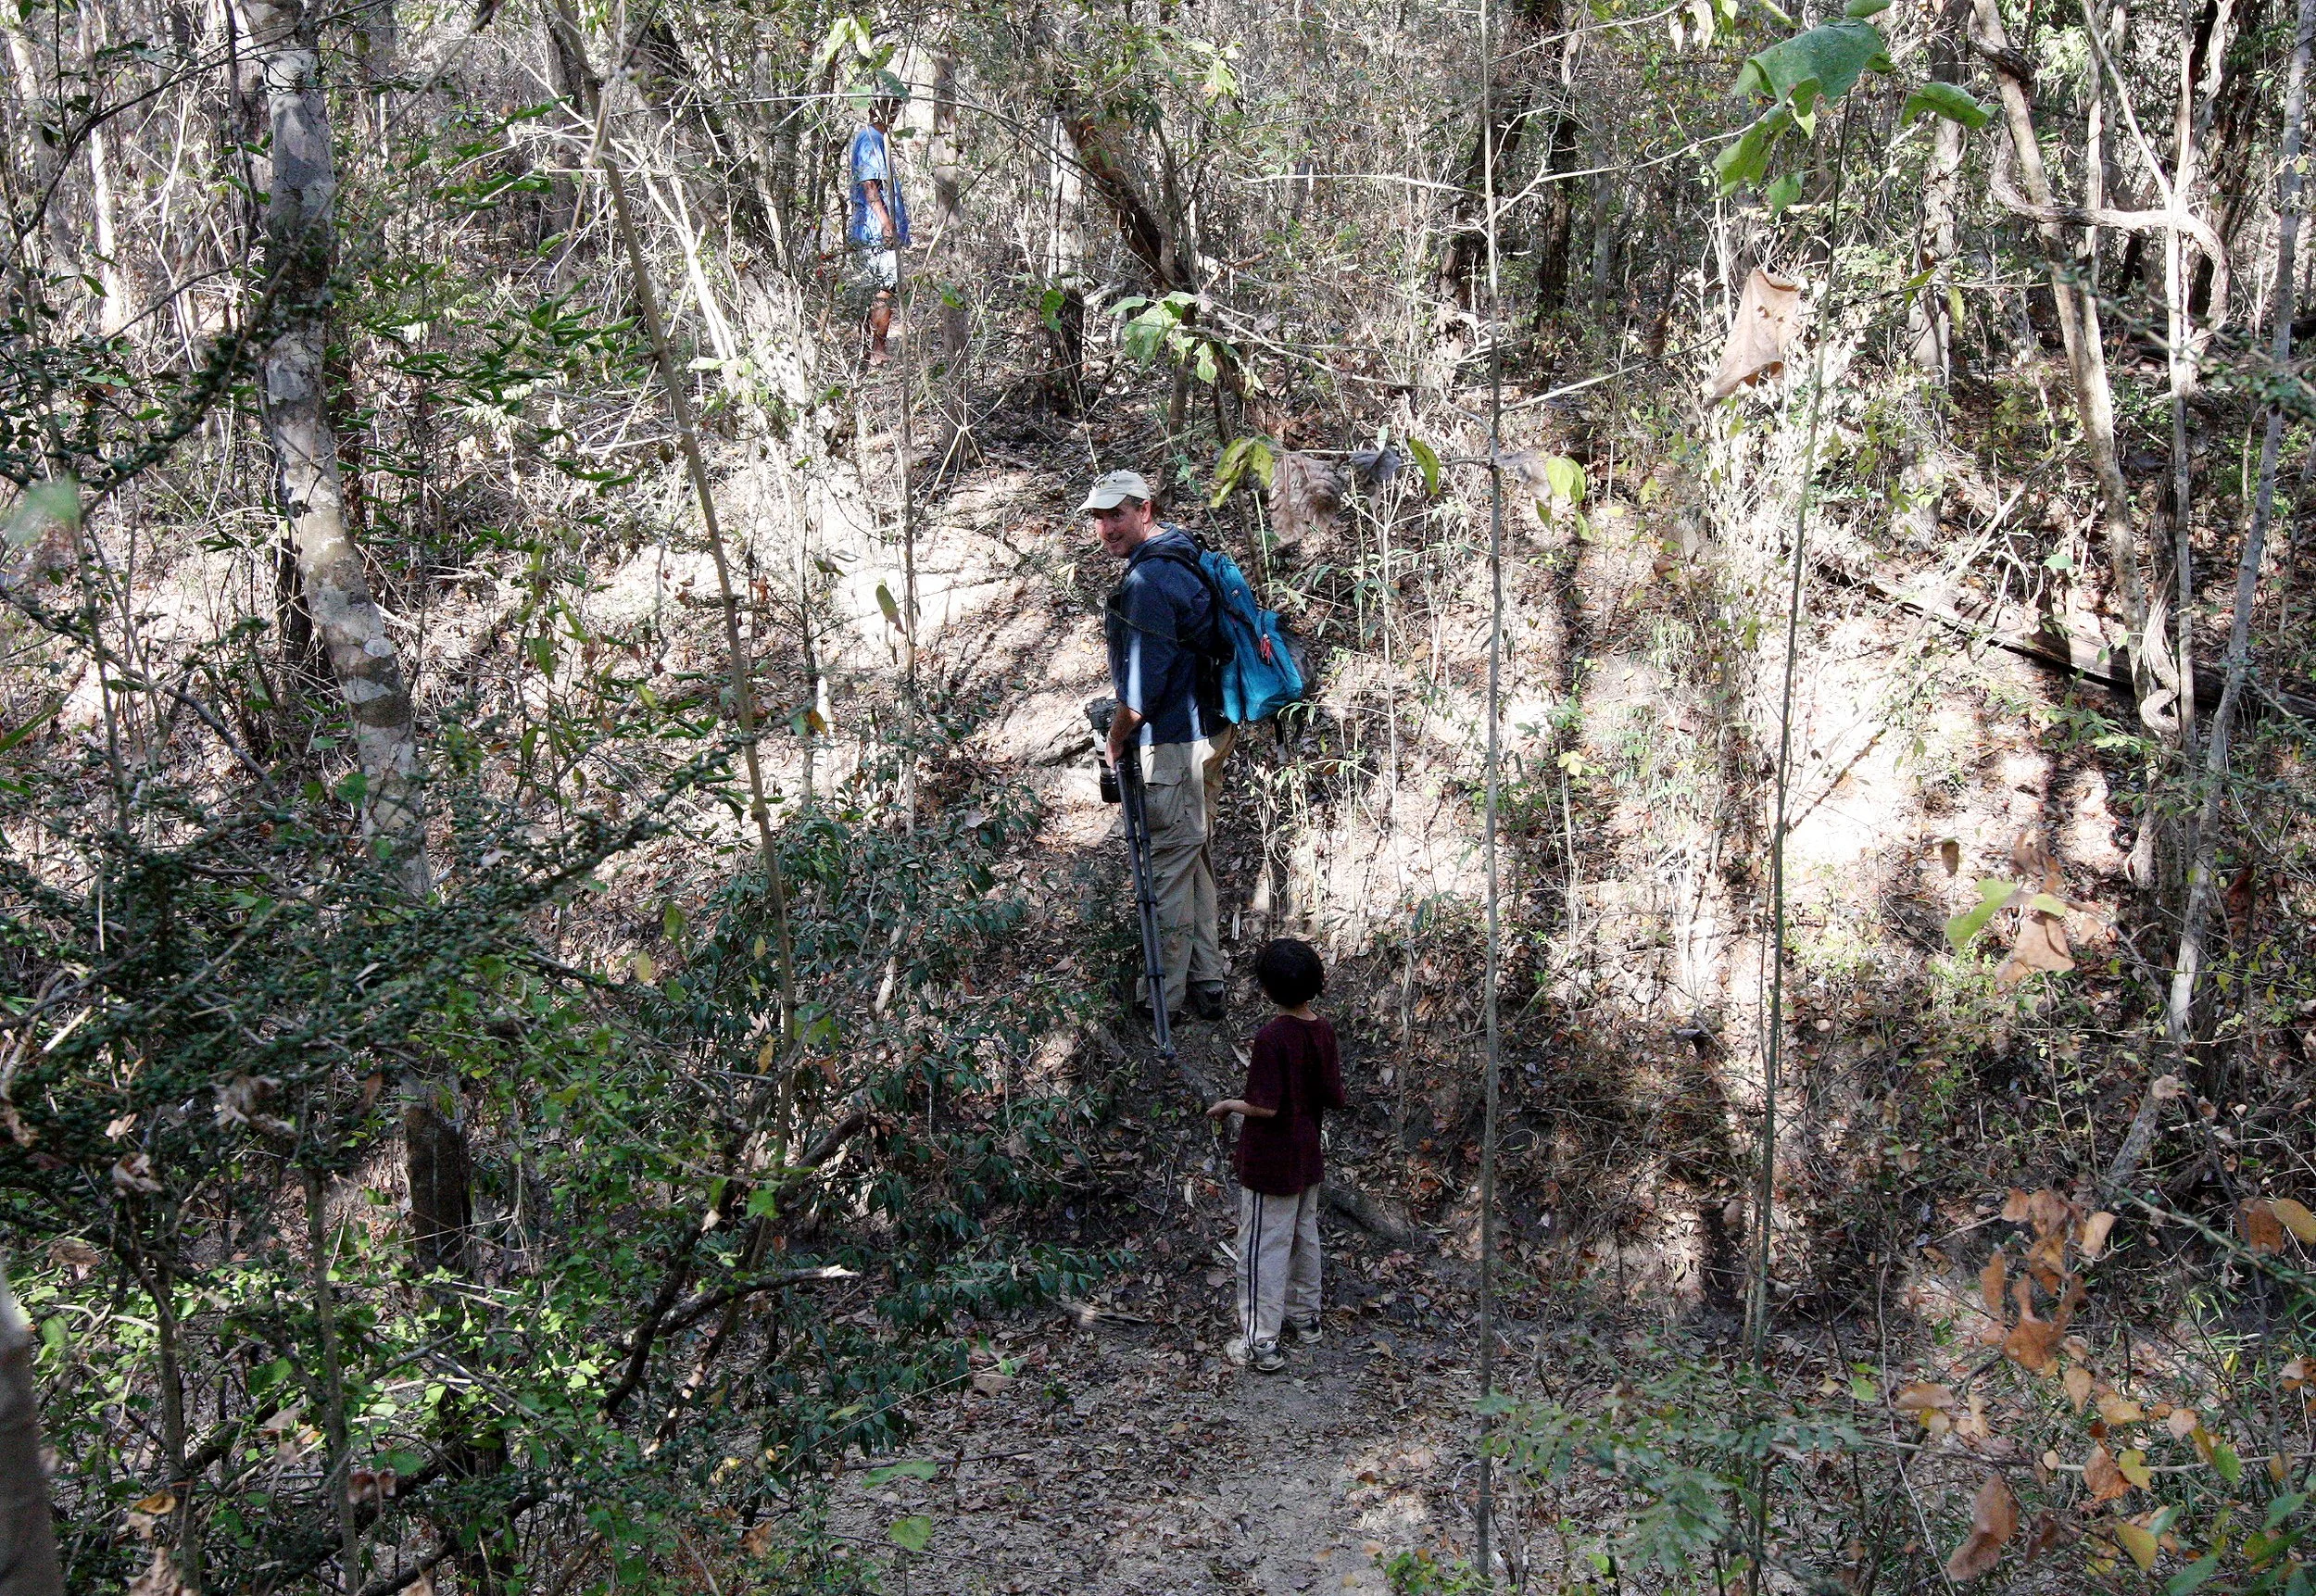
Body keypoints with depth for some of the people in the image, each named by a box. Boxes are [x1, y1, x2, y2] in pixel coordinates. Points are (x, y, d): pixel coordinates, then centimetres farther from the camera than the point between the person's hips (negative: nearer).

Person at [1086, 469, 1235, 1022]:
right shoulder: (1182, 560, 13)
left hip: (1173, 742, -10)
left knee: (1167, 863, -1)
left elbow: (1143, 681, -22)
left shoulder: (1147, 581, -20)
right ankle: (1206, 982, 26)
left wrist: (1116, 740, -6)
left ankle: (1164, 997, 8)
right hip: (1208, 731, 10)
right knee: (1195, 860, 18)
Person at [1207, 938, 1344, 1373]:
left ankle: (1260, 1342, 5)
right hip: (1309, 1158, 7)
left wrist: (1228, 1105, -7)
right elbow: (1334, 1096, 2)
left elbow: (1265, 1107, -24)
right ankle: (1305, 1317, 36)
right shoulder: (1323, 1031, -3)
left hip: (1270, 1165, -7)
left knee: (1262, 1250, 1)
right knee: (1305, 1237, 21)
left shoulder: (1272, 1037, -24)